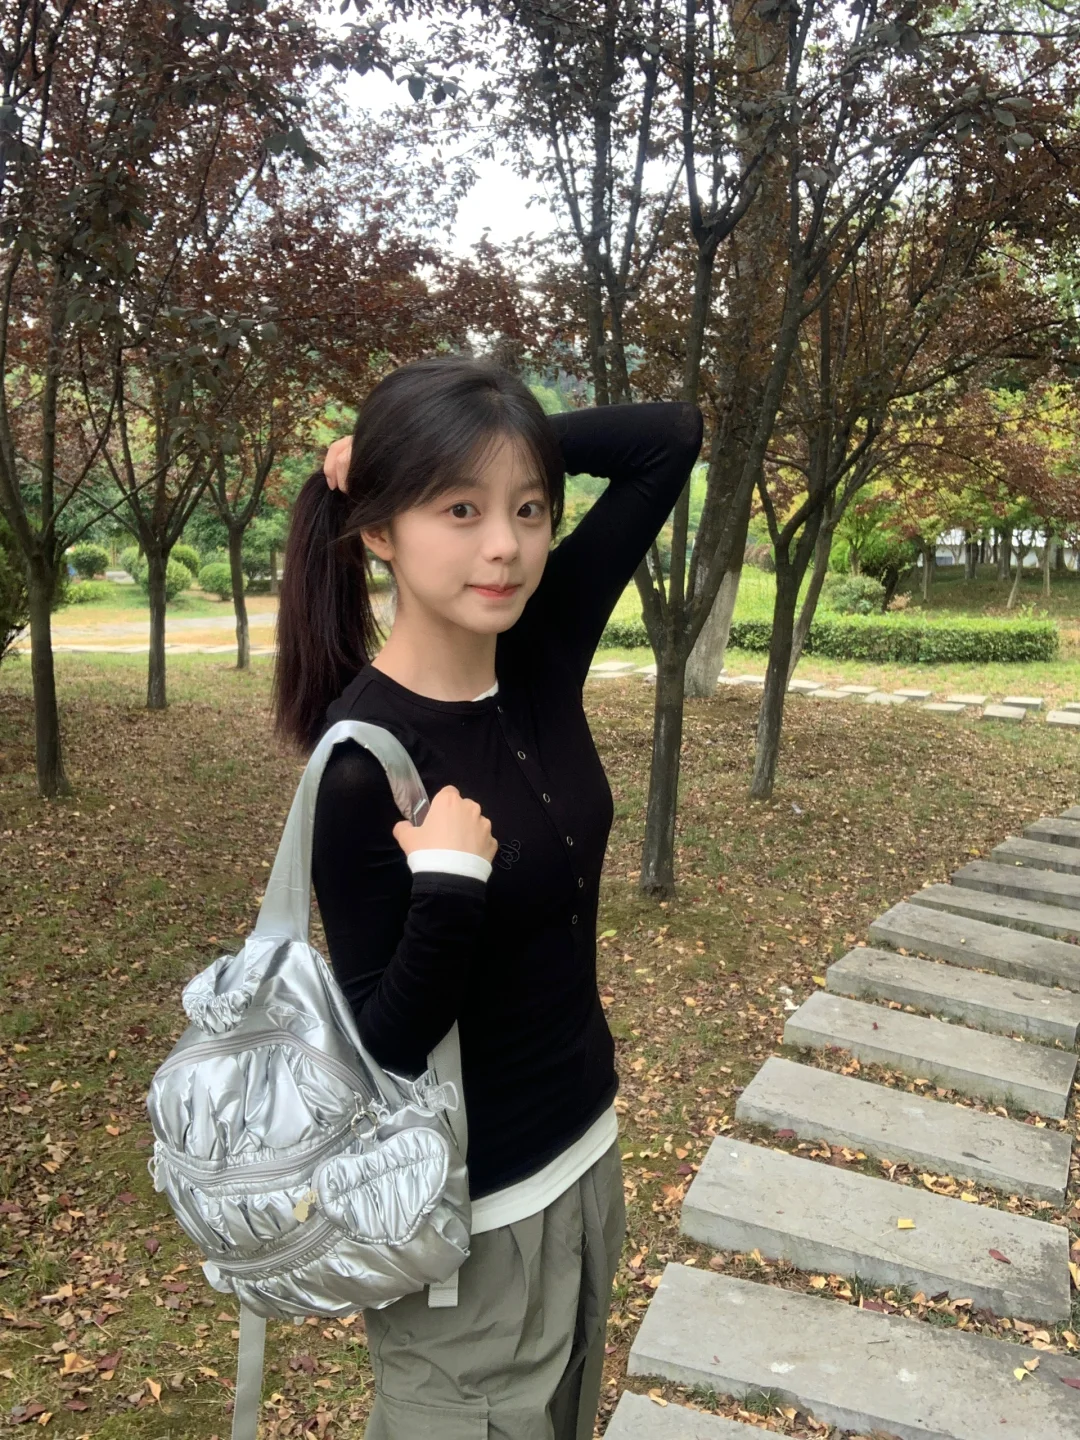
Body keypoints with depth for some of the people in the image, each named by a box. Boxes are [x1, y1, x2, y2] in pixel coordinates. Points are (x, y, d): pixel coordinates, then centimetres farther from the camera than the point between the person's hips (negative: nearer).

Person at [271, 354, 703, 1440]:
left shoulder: (540, 656, -8)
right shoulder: (362, 758, -25)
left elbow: (671, 437, -3)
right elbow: (382, 1048, -19)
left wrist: (506, 443, -13)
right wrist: (448, 885, -34)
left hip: (584, 1156, 6)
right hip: (465, 1211, -6)